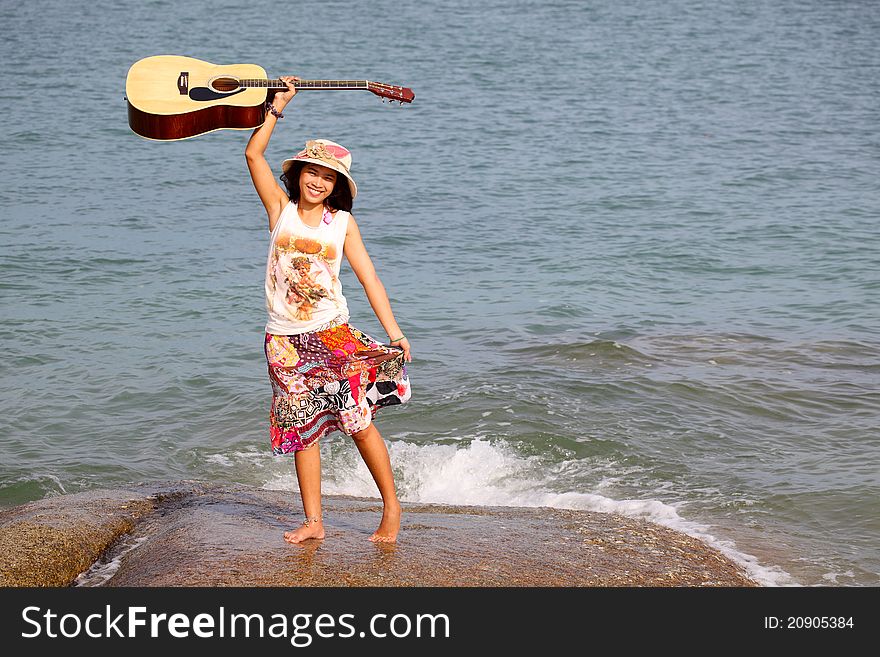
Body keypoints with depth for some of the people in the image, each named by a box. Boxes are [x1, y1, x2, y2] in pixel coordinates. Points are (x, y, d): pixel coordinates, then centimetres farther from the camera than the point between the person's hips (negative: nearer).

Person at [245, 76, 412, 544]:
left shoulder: (342, 222, 4)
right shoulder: (280, 208, 5)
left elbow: (369, 279, 2)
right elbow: (253, 155, -5)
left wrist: (395, 334, -4)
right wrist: (277, 106, -6)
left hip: (333, 335, -1)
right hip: (285, 342, 1)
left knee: (359, 423, -4)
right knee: (301, 430, 4)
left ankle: (391, 505, 11)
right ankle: (313, 521, 11)